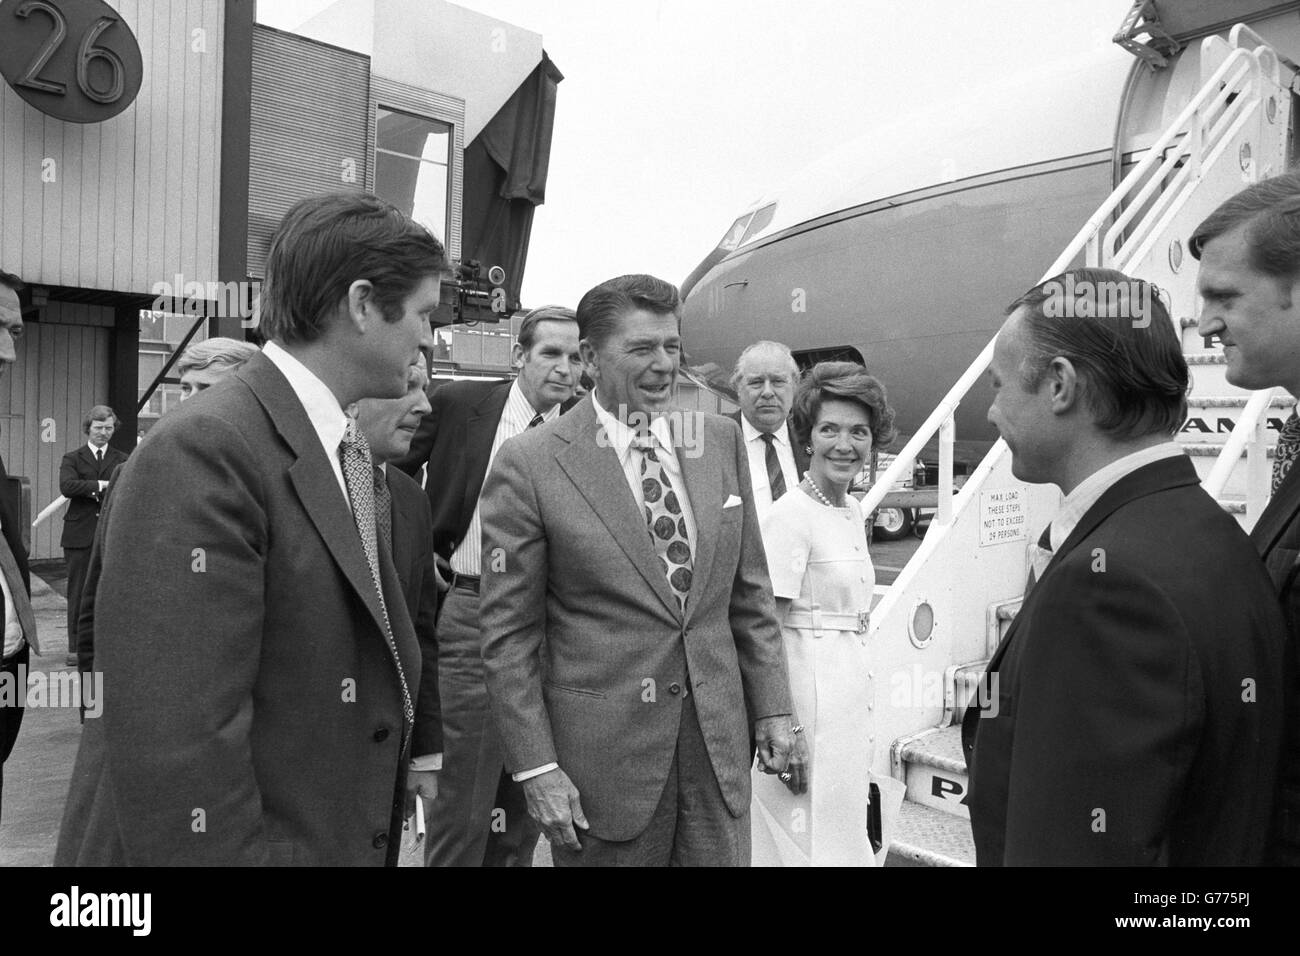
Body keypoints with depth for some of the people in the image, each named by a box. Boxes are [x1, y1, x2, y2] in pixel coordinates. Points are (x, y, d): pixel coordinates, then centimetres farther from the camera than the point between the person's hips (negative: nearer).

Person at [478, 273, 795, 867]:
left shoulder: (721, 441, 5)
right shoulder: (529, 465, -10)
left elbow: (749, 593, 10)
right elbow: (508, 634, -8)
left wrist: (771, 706, 7)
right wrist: (535, 767, -10)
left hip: (718, 740, 4)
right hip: (603, 751, -4)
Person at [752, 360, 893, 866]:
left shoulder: (853, 512, 9)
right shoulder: (791, 514, -16)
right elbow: (768, 629, -18)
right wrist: (787, 730, -20)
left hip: (849, 687, 8)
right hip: (805, 687, -8)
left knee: (846, 835, 19)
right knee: (807, 842, 3)